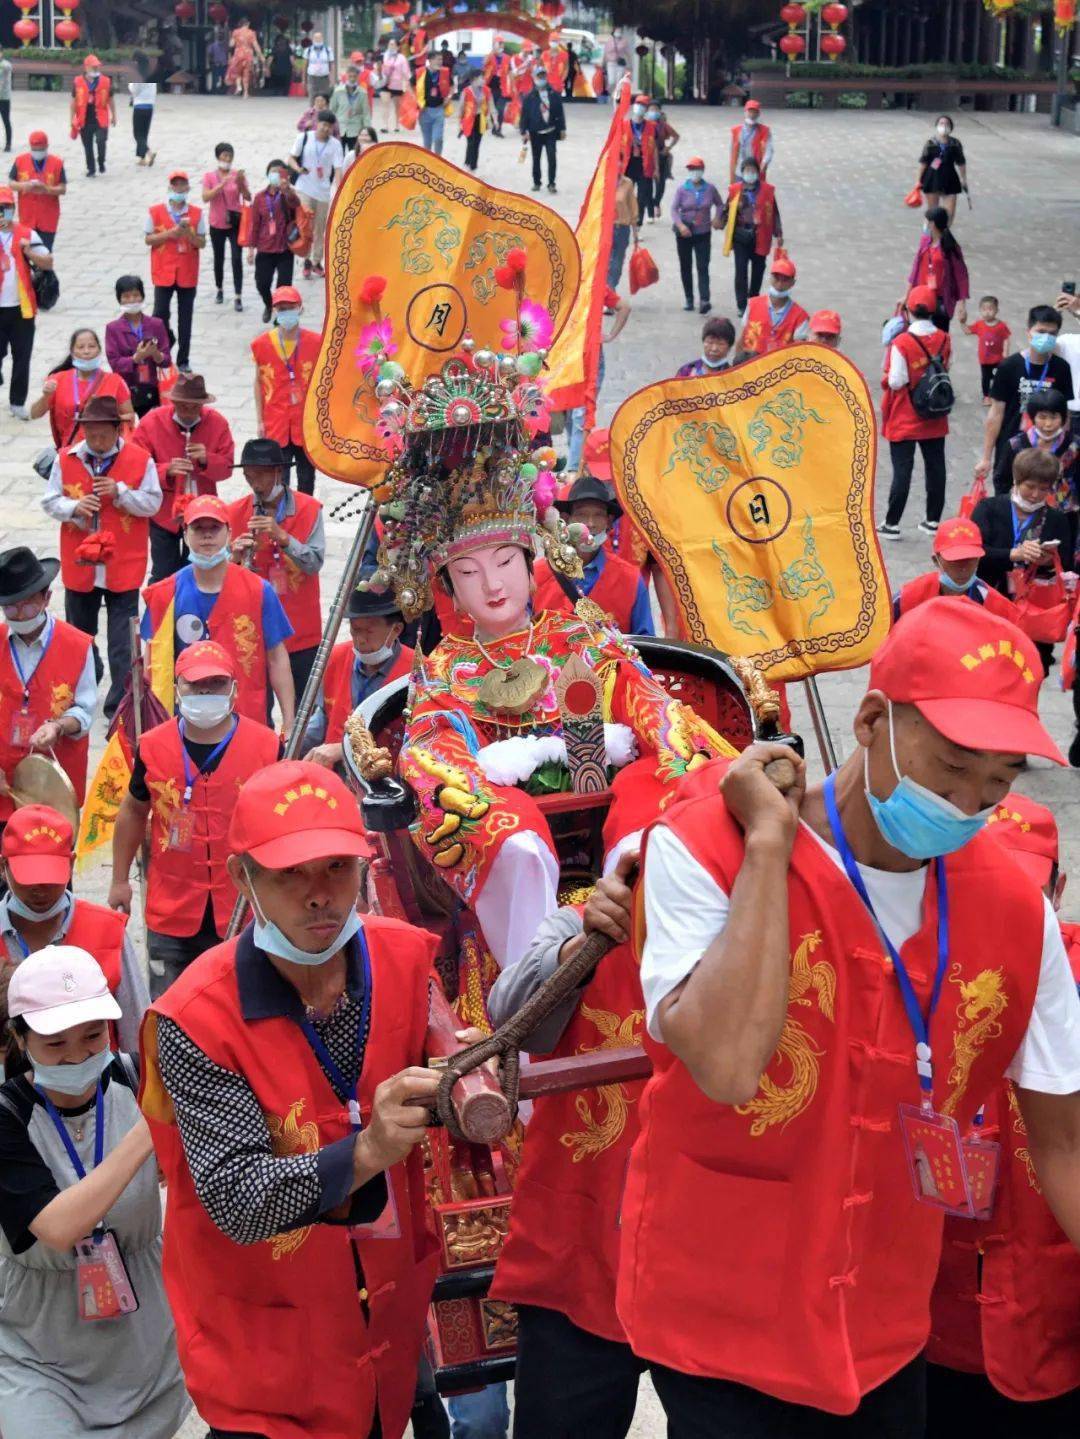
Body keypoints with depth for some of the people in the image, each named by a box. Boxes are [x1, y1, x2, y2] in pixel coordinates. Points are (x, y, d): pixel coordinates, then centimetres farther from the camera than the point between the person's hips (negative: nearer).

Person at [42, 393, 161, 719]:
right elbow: (49, 502, 2)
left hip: (123, 566, -3)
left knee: (123, 642, -1)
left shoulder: (140, 459, -6)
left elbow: (153, 503, -5)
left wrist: (120, 493, -19)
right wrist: (74, 507, -18)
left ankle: (120, 705, 7)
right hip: (79, 563, 3)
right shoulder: (66, 459, -1)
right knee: (79, 631, 18)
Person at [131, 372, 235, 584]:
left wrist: (206, 460, -24)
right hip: (163, 513, -2)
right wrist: (167, 470, -28)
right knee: (163, 576, 3)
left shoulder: (218, 423, -6)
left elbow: (227, 467, -2)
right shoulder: (151, 422, -11)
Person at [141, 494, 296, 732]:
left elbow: (276, 658, 2)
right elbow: (154, 662, 8)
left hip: (249, 721, -1)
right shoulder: (164, 595, 2)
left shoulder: (258, 591, -1)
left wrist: (289, 722, 0)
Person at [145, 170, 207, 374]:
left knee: (185, 318, 5)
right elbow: (148, 239, 0)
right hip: (164, 273, -1)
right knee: (160, 315, -6)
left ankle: (183, 360, 13)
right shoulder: (155, 212, -1)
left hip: (187, 274, 1)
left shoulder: (197, 213, 2)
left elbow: (202, 243, 3)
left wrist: (189, 233, -17)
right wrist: (170, 233, -14)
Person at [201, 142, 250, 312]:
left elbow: (248, 198, -6)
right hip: (217, 225, 1)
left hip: (235, 224, -1)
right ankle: (219, 290, 33)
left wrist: (241, 183, -24)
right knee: (218, 258, 13)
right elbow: (205, 198, -16)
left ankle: (238, 297, -7)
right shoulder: (209, 176, -3)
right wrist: (222, 184, -25)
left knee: (237, 259, -8)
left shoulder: (238, 175, -1)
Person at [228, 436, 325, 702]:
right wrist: (236, 558, -23)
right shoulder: (235, 514, -2)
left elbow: (316, 563, -12)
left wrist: (283, 537, -24)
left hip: (302, 631, 0)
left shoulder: (309, 509, -4)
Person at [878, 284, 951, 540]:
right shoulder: (944, 340, -4)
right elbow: (946, 370, 8)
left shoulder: (901, 342, -19)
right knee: (935, 467, 12)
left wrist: (888, 377, 0)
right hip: (935, 419, 4)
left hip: (905, 420, -4)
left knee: (902, 470, 1)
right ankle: (933, 519, 20)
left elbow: (896, 382, -19)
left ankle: (892, 523, 5)